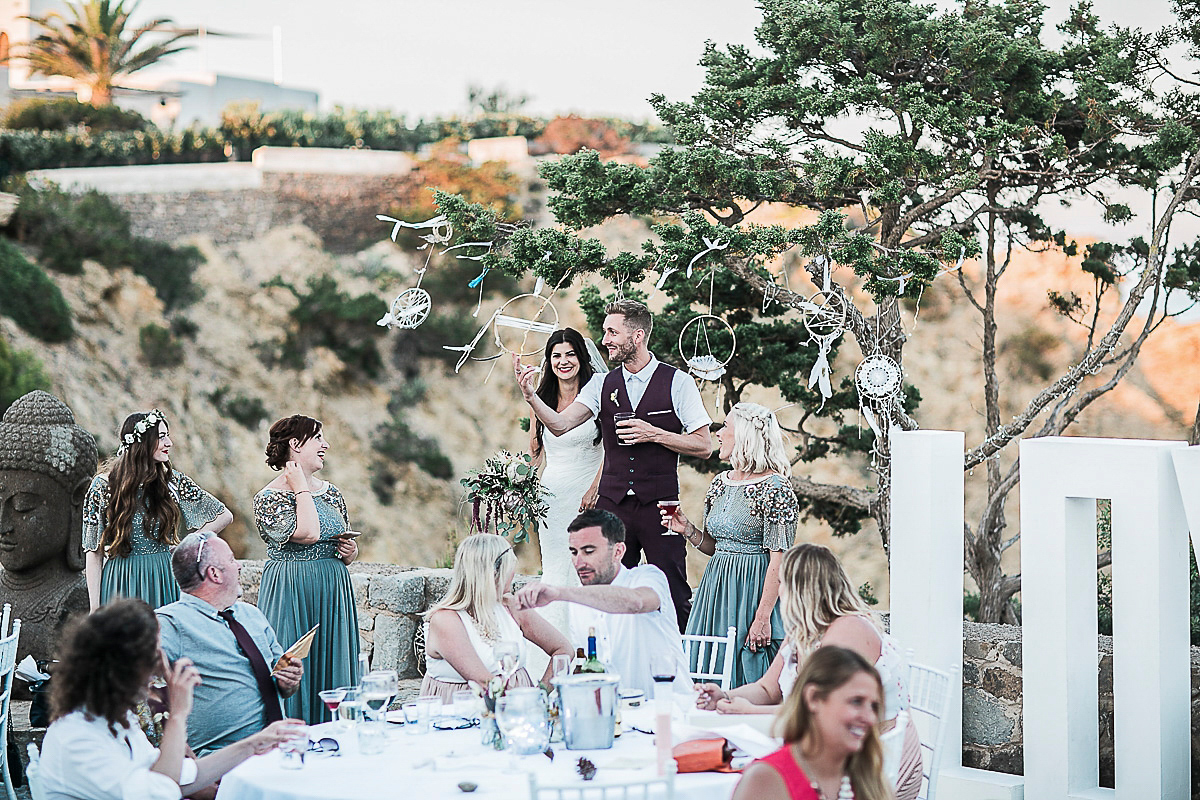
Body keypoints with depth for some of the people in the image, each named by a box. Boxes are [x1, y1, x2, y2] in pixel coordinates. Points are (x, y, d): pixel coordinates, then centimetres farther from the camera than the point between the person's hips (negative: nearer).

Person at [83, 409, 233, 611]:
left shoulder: (172, 481, 2)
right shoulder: (104, 485, -2)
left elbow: (224, 516, 9)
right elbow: (93, 552, -1)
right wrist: (95, 608, -5)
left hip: (166, 581, 2)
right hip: (123, 586, -2)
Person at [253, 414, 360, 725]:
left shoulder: (331, 493, 13)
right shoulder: (270, 497, -8)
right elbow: (308, 533, -24)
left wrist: (351, 553, 0)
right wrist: (301, 488, -13)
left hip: (332, 593, 6)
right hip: (290, 593, -6)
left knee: (330, 666, 6)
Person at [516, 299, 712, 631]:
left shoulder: (677, 383, -1)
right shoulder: (602, 384, 8)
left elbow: (703, 446, -1)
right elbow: (560, 424, -4)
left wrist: (654, 434, -13)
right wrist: (529, 394, -19)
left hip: (659, 504, -3)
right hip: (613, 504, 3)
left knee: (674, 597, -2)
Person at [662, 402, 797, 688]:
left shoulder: (774, 489, -13)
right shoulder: (720, 484, 11)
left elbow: (779, 559, -16)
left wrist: (762, 617, -21)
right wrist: (687, 530, 1)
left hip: (753, 590, -8)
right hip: (717, 588, 8)